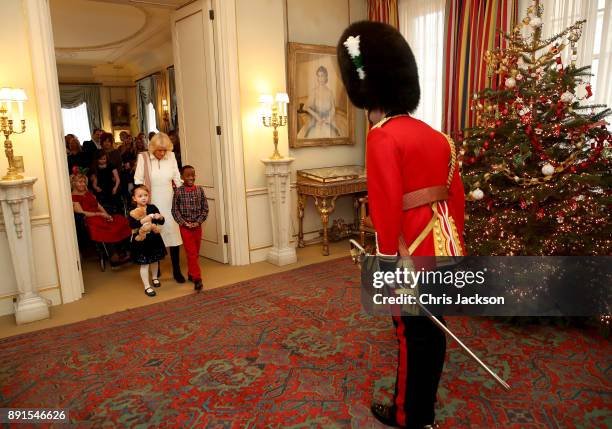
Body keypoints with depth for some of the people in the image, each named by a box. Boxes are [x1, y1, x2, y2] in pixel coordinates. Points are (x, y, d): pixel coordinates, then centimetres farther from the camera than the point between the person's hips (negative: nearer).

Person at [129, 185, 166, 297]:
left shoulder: (152, 208, -2)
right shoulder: (133, 212, -11)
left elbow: (162, 222, 0)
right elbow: (132, 225, -28)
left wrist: (159, 217, -21)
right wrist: (144, 220, -37)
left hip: (154, 238, 4)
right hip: (140, 240, -4)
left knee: (154, 260, 21)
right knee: (144, 264, 1)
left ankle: (154, 278, 45)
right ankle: (147, 286, 12)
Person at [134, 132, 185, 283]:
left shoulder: (171, 156, 2)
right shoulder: (143, 157, -5)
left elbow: (177, 178, 7)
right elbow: (138, 180, -2)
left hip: (169, 203, 2)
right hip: (152, 203, -1)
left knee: (174, 234, 1)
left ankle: (176, 271, 12)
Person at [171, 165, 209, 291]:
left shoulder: (200, 190, -1)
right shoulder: (178, 192, -6)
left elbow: (205, 208, 1)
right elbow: (175, 210, -3)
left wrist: (198, 221, -9)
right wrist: (183, 222, -12)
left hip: (197, 226, 3)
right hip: (185, 226, -3)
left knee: (195, 253, 13)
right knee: (191, 253, -5)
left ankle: (191, 273, 31)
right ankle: (197, 278, -5)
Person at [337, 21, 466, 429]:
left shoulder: (383, 137, -15)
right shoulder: (438, 136, 9)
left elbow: (387, 204, -20)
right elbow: (456, 195, 12)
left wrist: (387, 260, -14)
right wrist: (454, 242, 20)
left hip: (414, 253, -8)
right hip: (443, 247, 8)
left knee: (414, 334, 8)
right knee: (434, 328, 21)